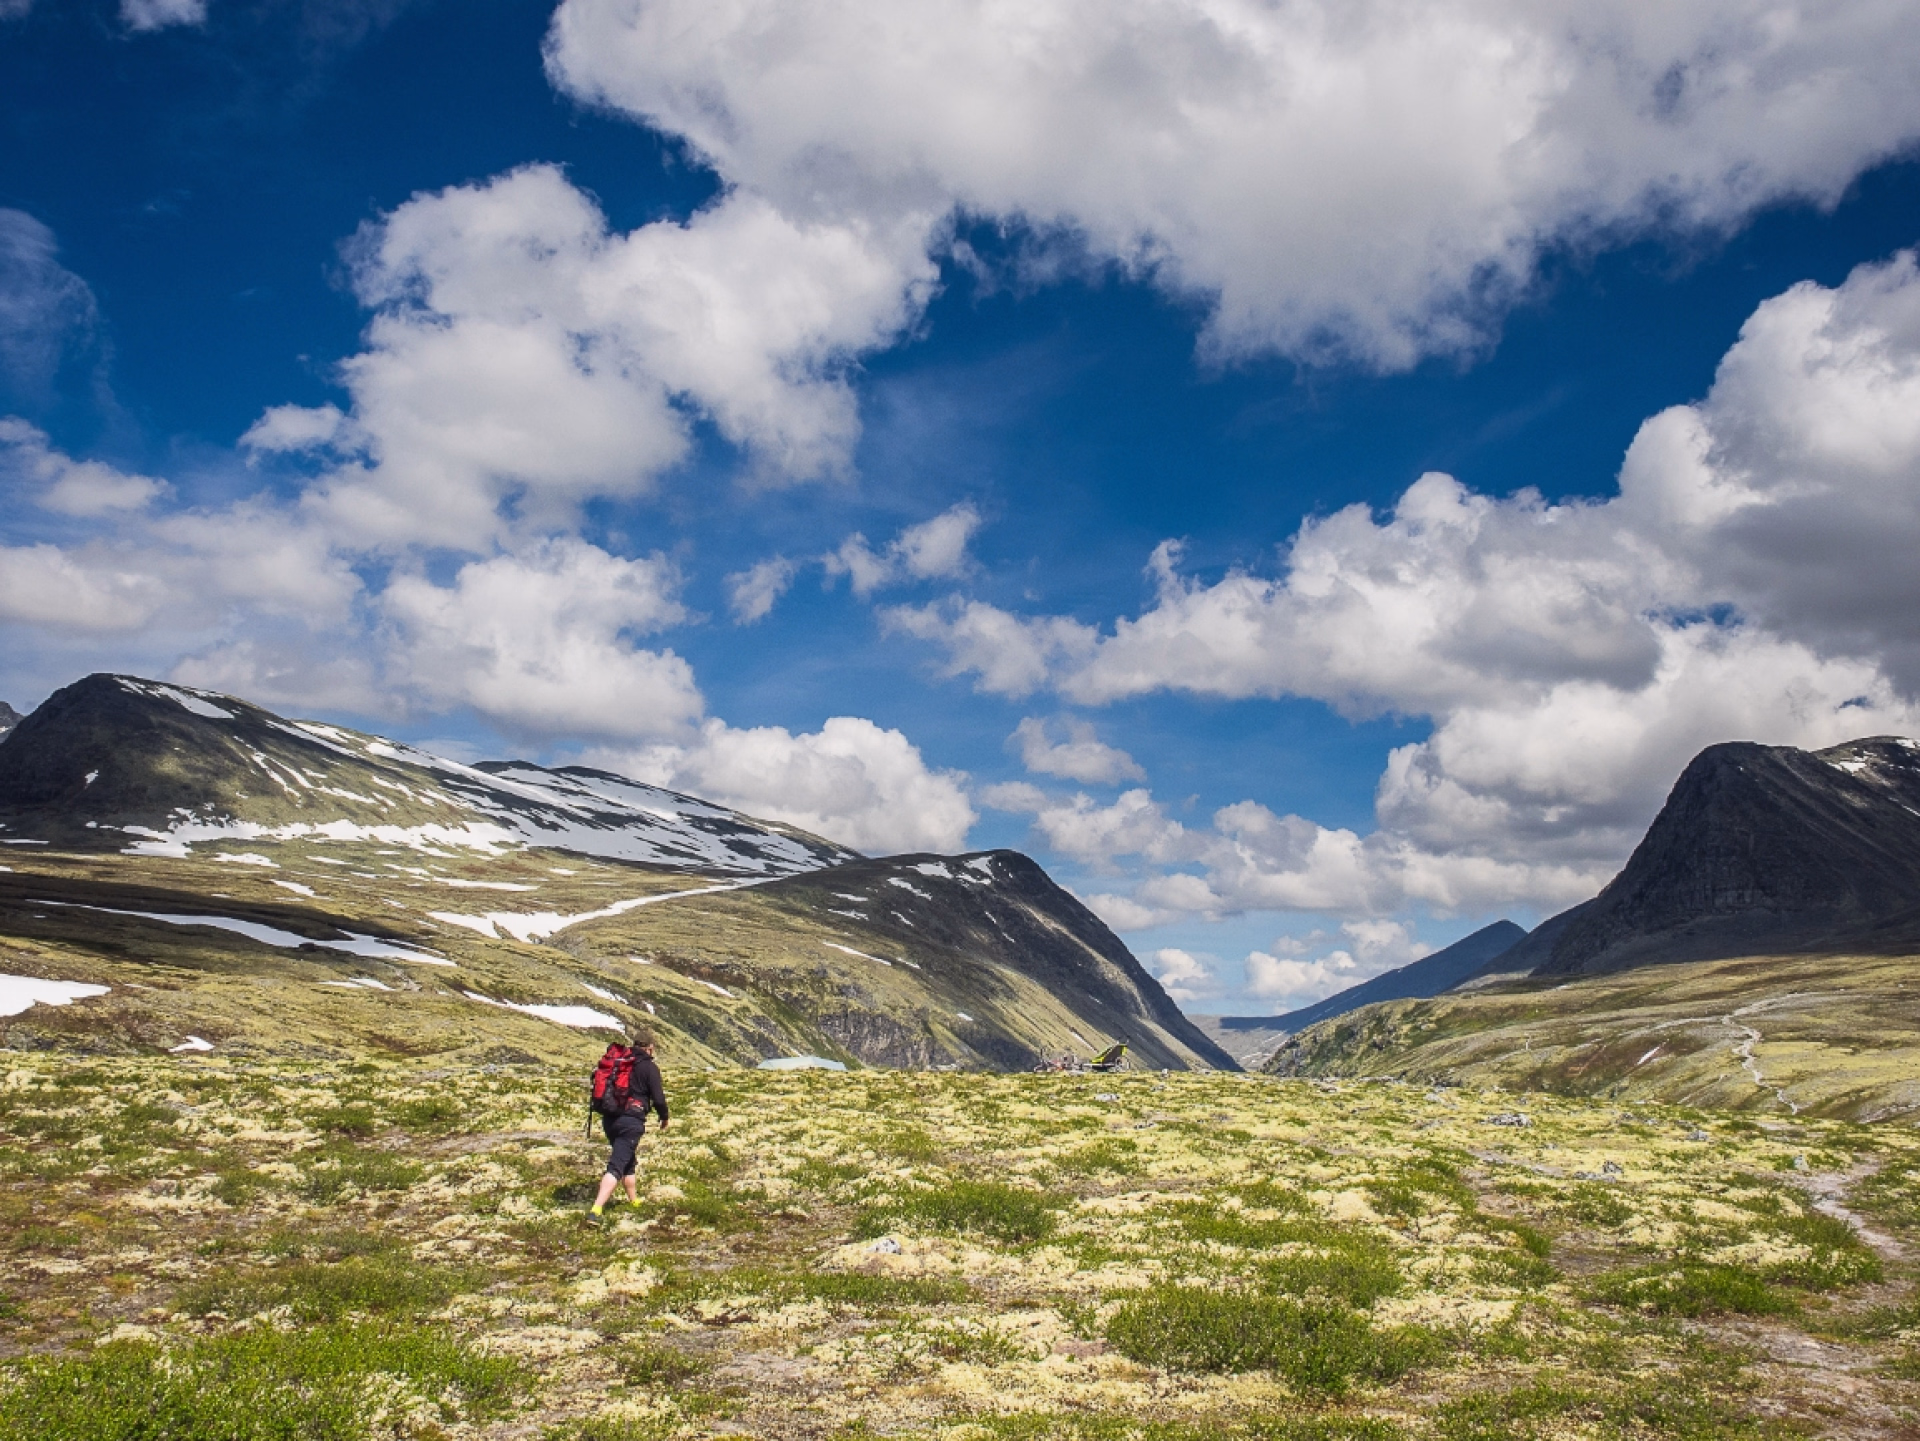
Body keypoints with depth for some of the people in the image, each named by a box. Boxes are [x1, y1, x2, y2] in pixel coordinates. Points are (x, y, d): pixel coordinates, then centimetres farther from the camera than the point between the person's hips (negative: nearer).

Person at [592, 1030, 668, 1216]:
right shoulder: (649, 1067, -5)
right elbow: (658, 1098, -6)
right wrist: (664, 1117, 11)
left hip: (609, 1119, 7)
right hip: (631, 1122, -7)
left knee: (627, 1160, 25)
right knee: (616, 1166, -9)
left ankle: (634, 1200, 38)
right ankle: (597, 1209, -22)